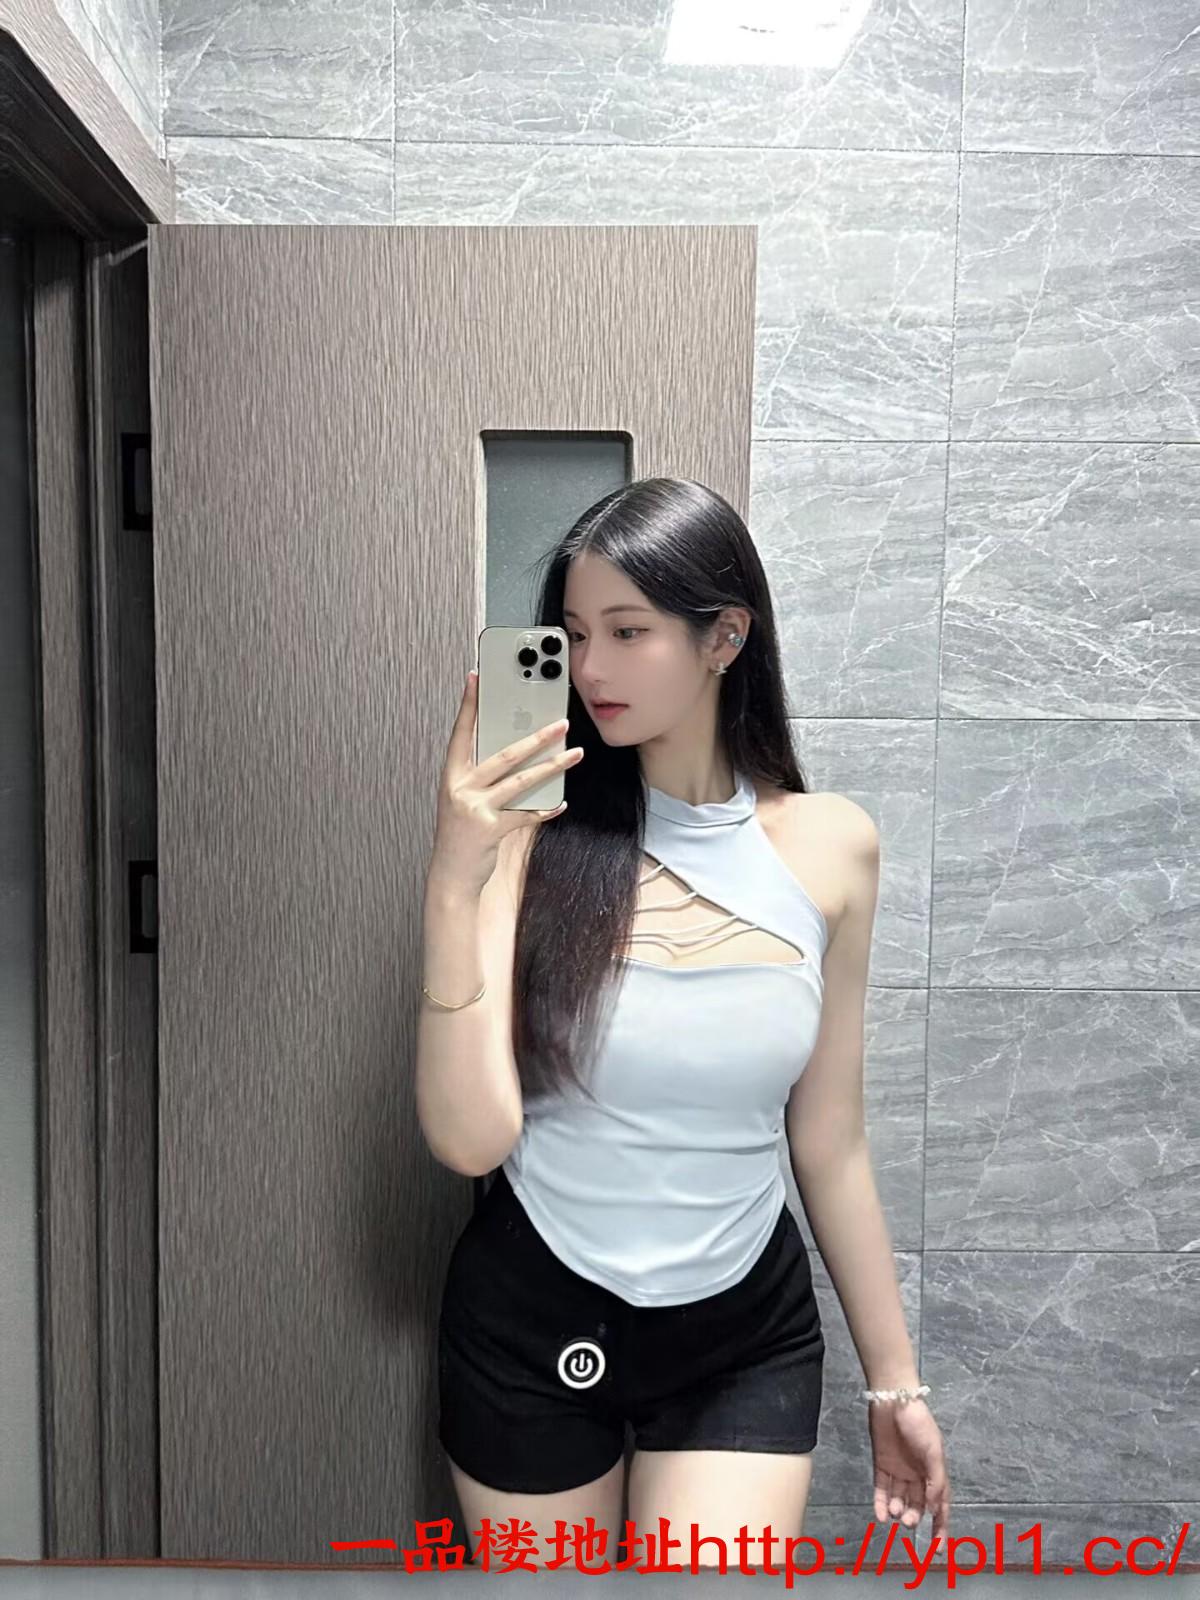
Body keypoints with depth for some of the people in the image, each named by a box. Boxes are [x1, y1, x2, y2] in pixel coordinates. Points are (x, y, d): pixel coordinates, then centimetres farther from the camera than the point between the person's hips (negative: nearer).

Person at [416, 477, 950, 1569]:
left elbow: (829, 1143, 1)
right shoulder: (535, 835, -14)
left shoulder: (830, 845, -8)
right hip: (528, 1326, 0)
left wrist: (893, 1375, 8)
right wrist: (455, 883, -31)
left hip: (745, 1336, 1)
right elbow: (470, 1139, -20)